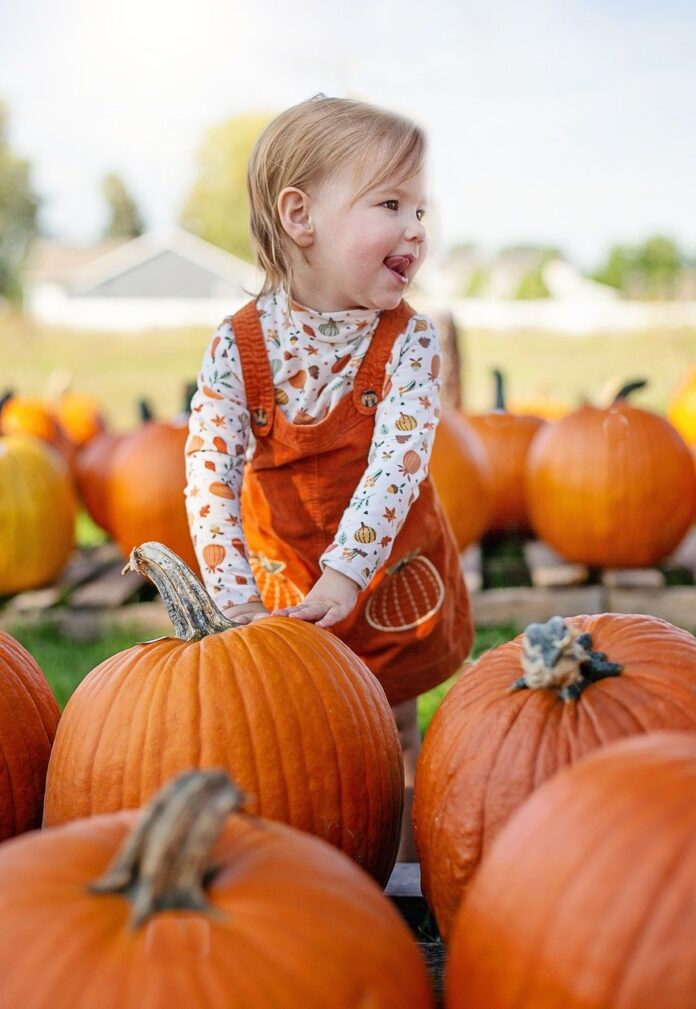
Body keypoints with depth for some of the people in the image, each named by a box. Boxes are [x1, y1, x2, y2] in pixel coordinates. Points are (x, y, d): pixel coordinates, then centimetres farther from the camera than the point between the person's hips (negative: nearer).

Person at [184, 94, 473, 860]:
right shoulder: (237, 346, -16)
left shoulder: (409, 343, -16)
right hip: (286, 581, 1)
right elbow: (210, 472, -20)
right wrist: (236, 600, -28)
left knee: (392, 727, 11)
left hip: (390, 577, 0)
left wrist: (346, 573, -36)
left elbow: (397, 463, -26)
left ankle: (405, 867, 31)